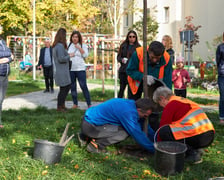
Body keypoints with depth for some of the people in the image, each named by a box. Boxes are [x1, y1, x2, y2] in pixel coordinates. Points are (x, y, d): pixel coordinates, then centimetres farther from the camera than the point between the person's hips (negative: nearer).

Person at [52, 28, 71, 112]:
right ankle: (59, 107, 11)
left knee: (68, 86, 18)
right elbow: (61, 59, -24)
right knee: (63, 89, 1)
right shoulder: (60, 46, -19)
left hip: (62, 71, 10)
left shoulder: (55, 46, 11)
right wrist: (69, 56, -9)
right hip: (62, 71, -10)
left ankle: (62, 104, 25)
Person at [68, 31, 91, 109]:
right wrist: (69, 55, -6)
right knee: (72, 87, 8)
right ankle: (75, 104, 18)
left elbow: (85, 55, -8)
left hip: (80, 69, -3)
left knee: (84, 87, -7)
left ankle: (89, 104, -2)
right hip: (70, 69, 3)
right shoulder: (69, 46, 11)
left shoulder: (83, 45, 4)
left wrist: (79, 47, -14)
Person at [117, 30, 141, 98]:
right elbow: (118, 57, 13)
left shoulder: (138, 47, 0)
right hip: (123, 70, 3)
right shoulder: (123, 46, 10)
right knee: (122, 88, 6)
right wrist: (121, 60, -7)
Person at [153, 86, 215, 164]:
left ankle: (191, 153, -6)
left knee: (164, 131, -9)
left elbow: (162, 127, 1)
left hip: (198, 137, -10)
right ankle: (196, 150, 10)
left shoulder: (170, 105, -2)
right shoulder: (183, 100, 26)